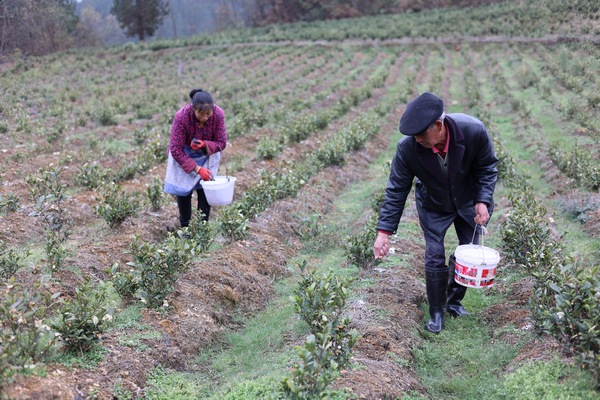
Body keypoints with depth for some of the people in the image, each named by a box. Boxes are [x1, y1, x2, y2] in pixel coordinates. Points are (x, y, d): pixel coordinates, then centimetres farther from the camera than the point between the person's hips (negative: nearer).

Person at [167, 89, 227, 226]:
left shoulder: (218, 114, -29)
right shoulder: (181, 116, -35)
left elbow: (221, 143, -17)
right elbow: (176, 149, -28)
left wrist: (204, 144, -37)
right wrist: (197, 168, -32)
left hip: (208, 153, 2)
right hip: (184, 154, -1)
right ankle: (185, 227, 13)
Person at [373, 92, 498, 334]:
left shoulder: (474, 131, -33)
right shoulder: (407, 146, -32)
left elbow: (487, 167, -13)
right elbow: (396, 191, -22)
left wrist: (483, 201, -23)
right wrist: (384, 232, -25)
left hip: (469, 202, 1)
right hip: (434, 206, -1)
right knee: (435, 259, -3)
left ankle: (454, 302, 31)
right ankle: (436, 312, 18)